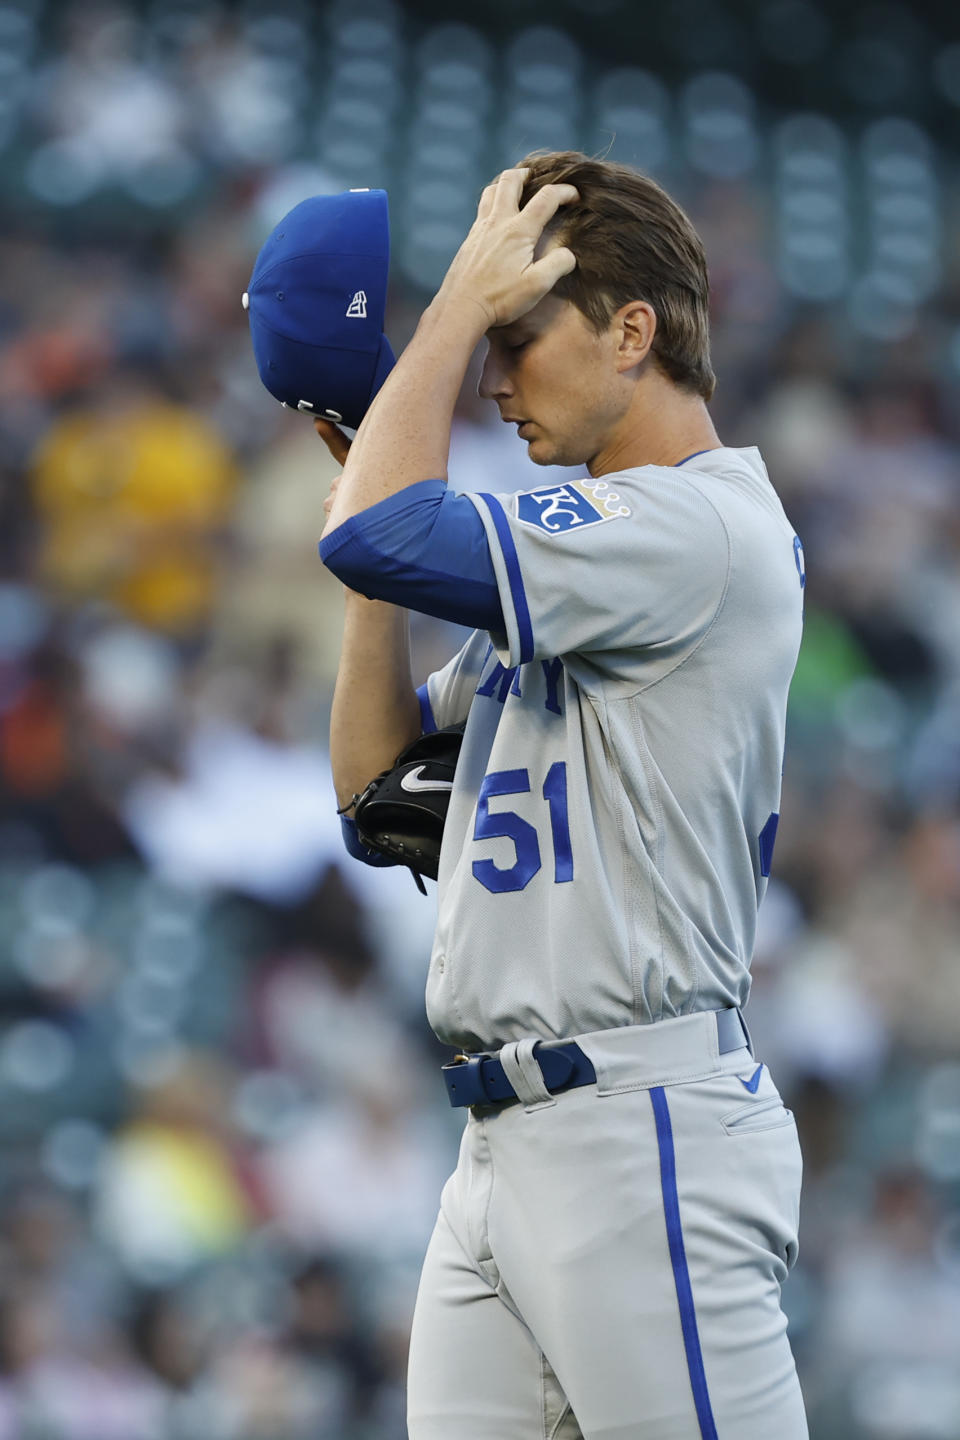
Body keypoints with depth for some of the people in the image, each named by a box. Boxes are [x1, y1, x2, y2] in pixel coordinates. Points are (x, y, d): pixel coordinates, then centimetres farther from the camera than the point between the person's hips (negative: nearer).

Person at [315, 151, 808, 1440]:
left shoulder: (707, 524, -10)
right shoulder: (588, 552, 22)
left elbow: (375, 543, -19)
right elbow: (375, 775, 22)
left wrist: (463, 302, -6)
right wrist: (374, 477, 16)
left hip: (640, 1130, -9)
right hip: (503, 1144, 9)